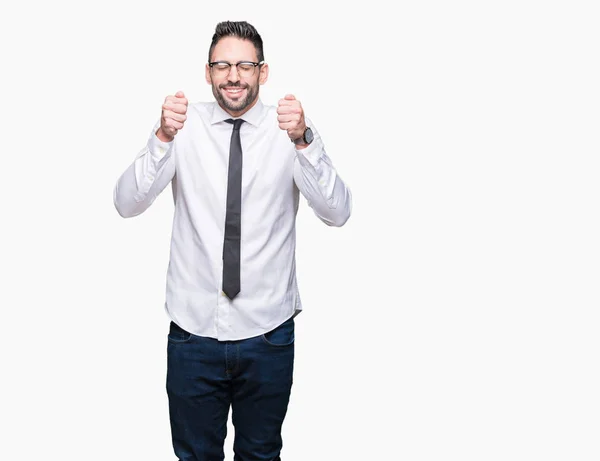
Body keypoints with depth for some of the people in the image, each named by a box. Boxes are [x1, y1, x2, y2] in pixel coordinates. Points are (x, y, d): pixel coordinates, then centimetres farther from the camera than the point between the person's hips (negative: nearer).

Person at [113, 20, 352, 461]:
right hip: (193, 329, 0)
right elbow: (127, 203, -11)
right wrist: (163, 138, -27)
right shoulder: (186, 126, -3)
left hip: (267, 332, 0)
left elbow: (337, 212, -16)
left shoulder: (293, 129, -5)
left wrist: (303, 143, -31)